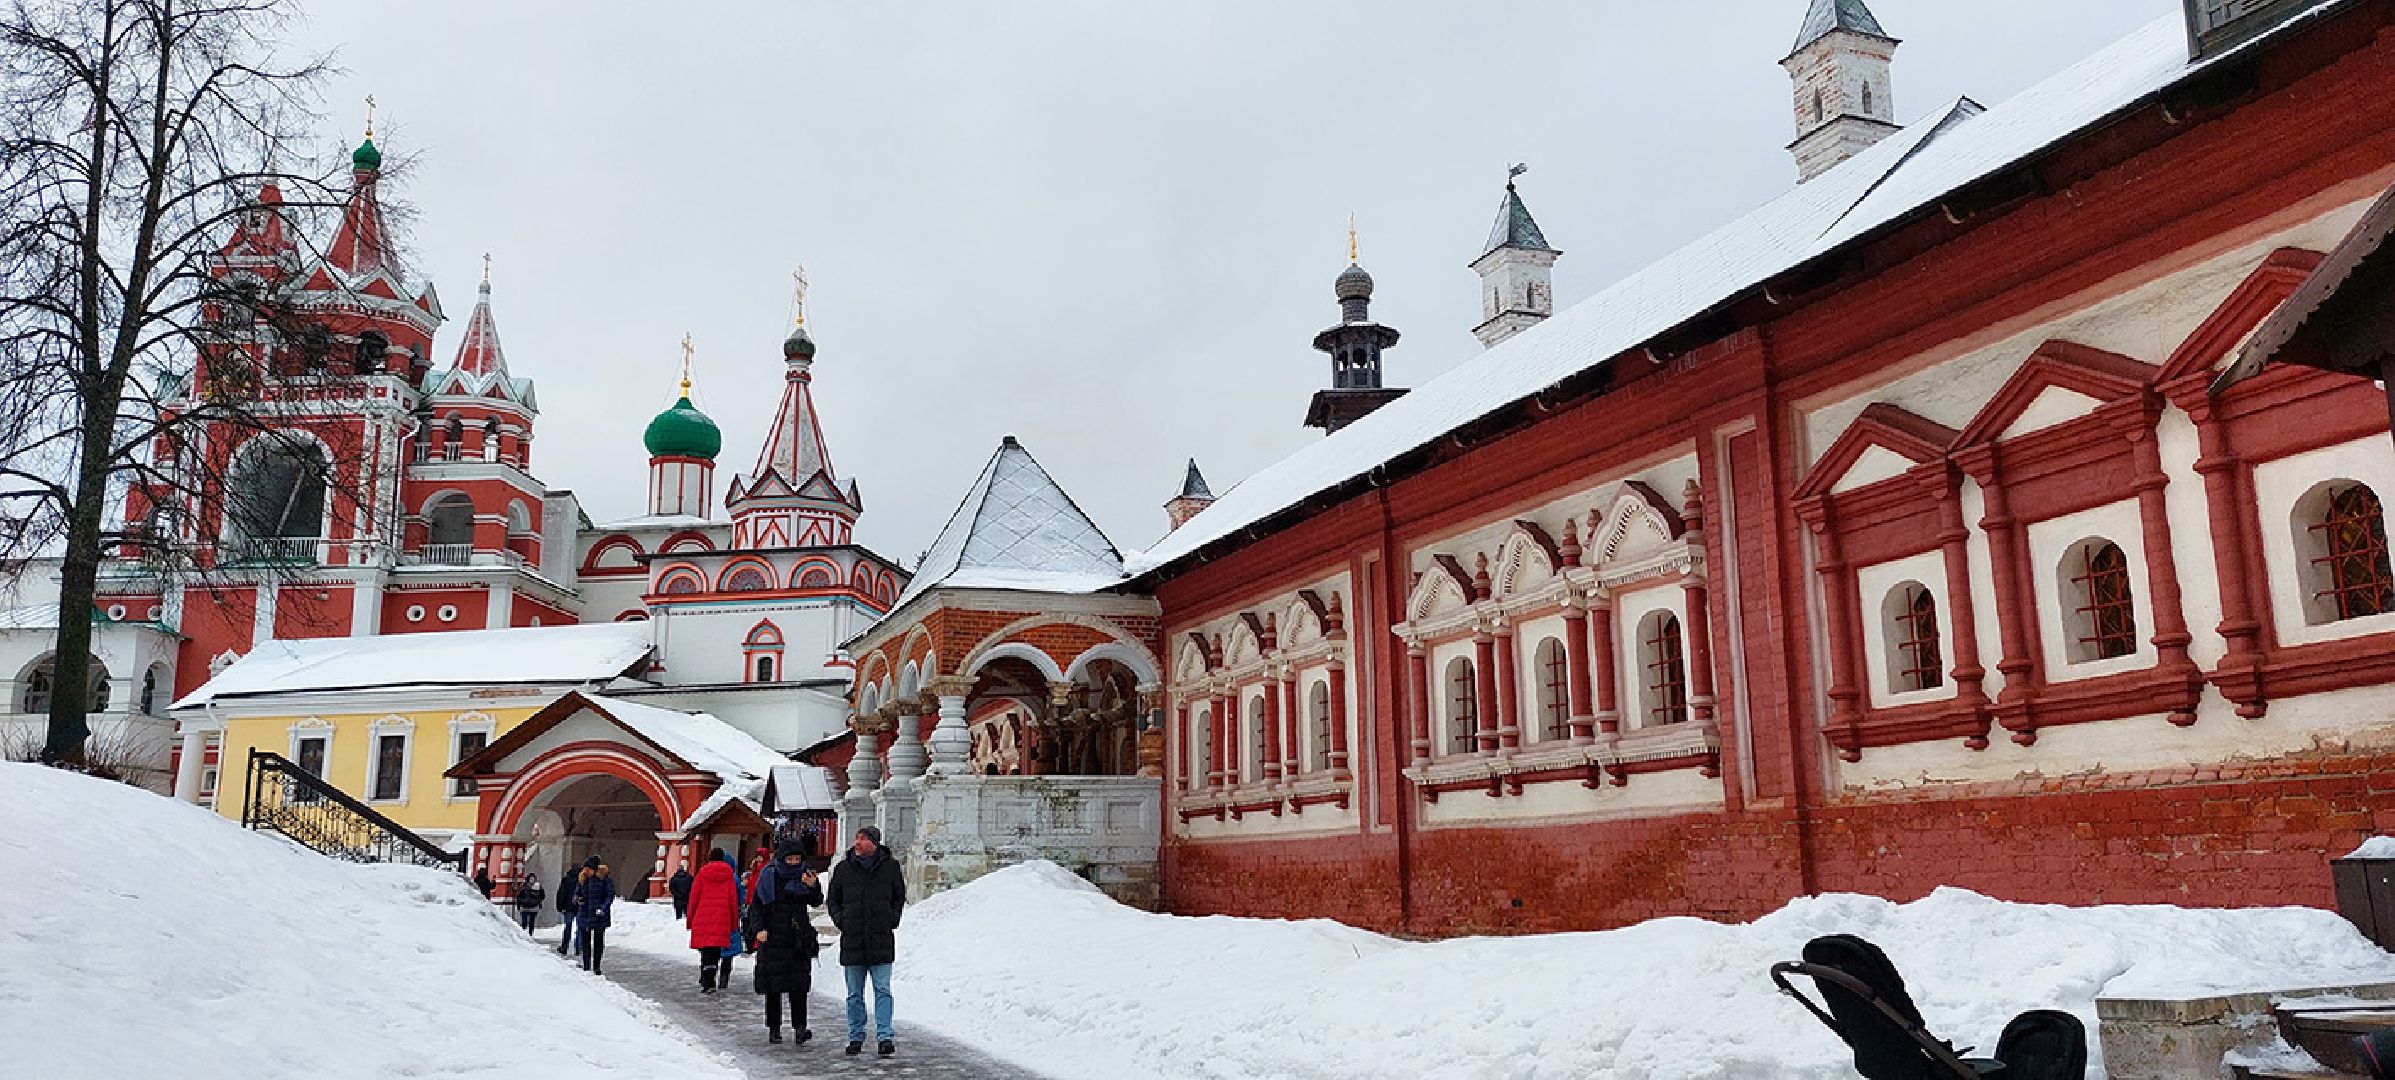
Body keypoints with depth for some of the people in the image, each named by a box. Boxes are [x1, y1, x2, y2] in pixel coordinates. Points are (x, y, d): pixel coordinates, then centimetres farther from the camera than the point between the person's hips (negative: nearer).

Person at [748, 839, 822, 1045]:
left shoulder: (804, 875, 5)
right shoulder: (769, 877, 0)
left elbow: (816, 901, -5)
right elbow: (756, 906, 2)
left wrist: (813, 886, -24)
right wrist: (759, 928, -12)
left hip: (799, 939, 1)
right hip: (773, 936, -1)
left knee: (799, 983, -6)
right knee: (773, 984, 3)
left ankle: (800, 1026, -6)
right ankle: (774, 1028, 11)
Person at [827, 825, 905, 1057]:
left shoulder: (890, 867, 3)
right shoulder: (843, 869, 4)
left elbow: (899, 896, 15)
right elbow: (832, 900, 15)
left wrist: (892, 921, 4)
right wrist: (841, 921, 1)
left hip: (882, 940, -1)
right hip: (852, 941, 2)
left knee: (883, 990, -5)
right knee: (855, 994, 8)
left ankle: (885, 1037, -4)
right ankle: (856, 1037, 18)